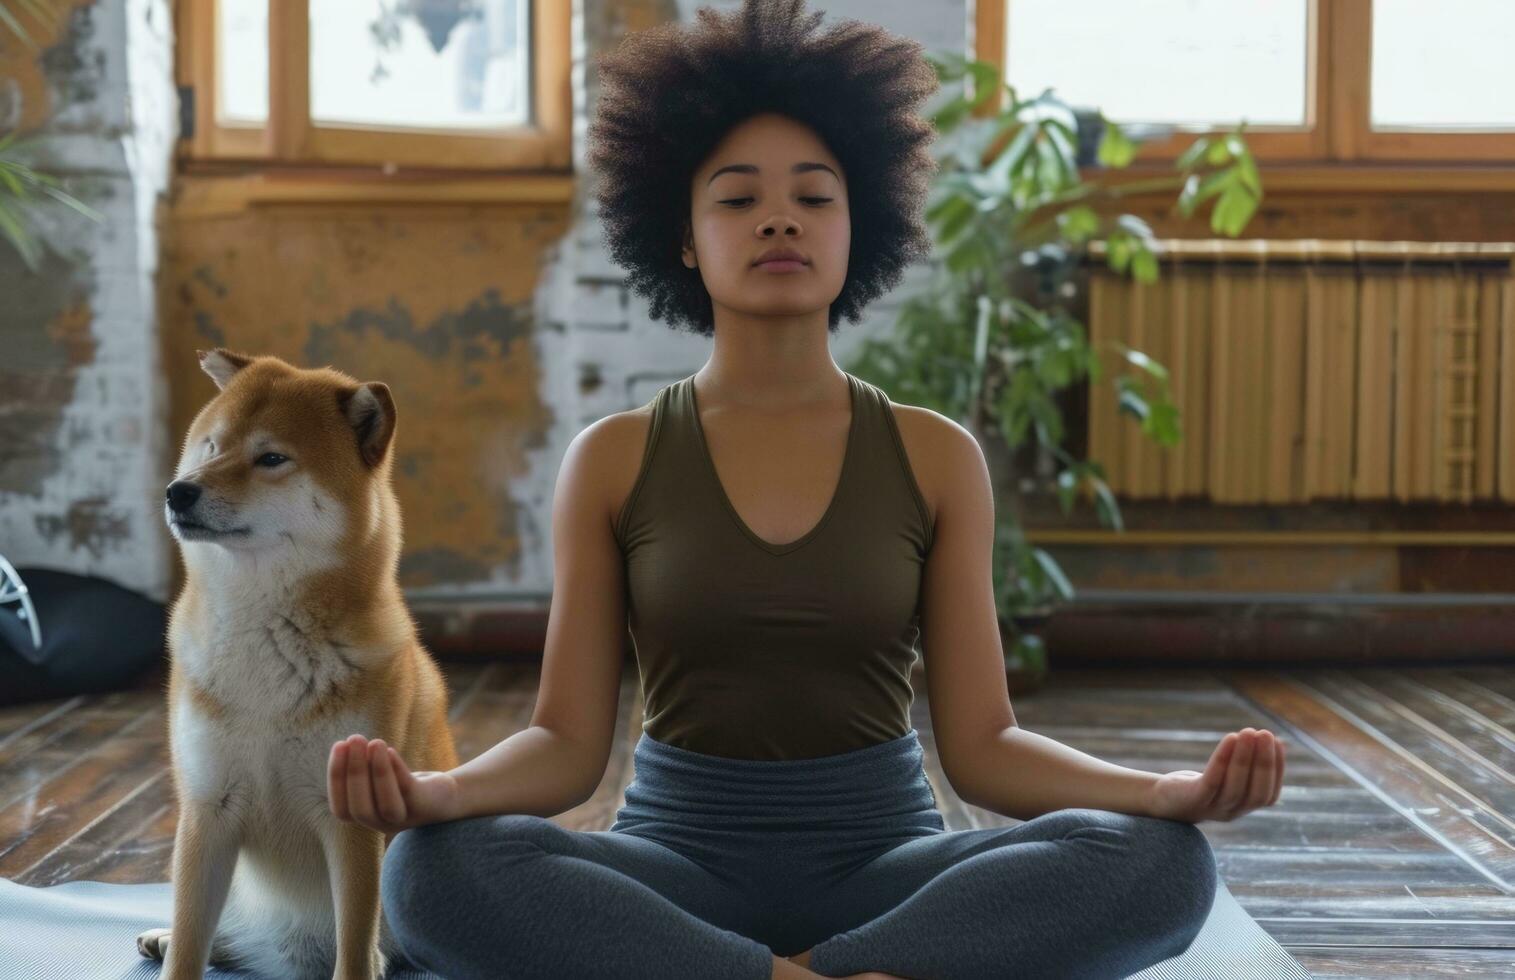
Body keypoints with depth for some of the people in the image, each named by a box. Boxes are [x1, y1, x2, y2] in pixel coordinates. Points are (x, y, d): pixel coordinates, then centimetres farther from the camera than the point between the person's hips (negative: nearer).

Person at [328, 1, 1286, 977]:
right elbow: (568, 740, -2)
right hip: (677, 868, -1)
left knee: (1160, 863, -28)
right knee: (439, 870, -32)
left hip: (883, 862, 1)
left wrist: (1169, 791, -19)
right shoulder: (612, 460, 2)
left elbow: (981, 742, 0)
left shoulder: (937, 456, 3)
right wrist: (436, 791, -25)